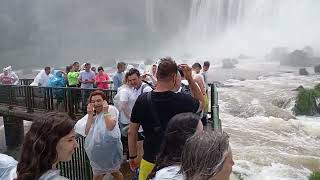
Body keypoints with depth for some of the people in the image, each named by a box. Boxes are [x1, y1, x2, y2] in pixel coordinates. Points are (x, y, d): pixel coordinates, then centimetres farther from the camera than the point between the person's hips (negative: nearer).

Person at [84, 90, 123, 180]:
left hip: (110, 148, -5)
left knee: (114, 172, 15)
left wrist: (105, 111, -21)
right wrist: (90, 115, -8)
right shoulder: (94, 114, 9)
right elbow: (87, 132, -4)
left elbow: (110, 127, -27)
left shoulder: (111, 109, -9)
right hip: (97, 150, 6)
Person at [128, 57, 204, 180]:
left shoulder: (142, 100, -12)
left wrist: (133, 157, 11)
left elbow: (131, 132, -3)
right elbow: (201, 103, 5)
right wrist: (190, 78, 1)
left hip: (150, 160, 2)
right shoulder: (183, 100, -19)